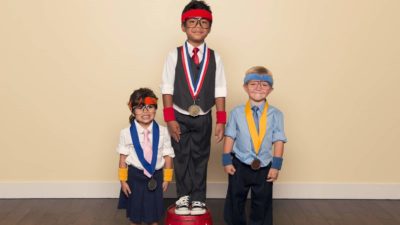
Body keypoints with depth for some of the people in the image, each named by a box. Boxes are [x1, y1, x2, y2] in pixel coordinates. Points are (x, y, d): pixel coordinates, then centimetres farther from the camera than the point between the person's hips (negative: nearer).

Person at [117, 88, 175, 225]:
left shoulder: (162, 132, -9)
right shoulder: (127, 133, -11)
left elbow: (168, 156, -2)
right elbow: (123, 157, -5)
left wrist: (166, 178, 1)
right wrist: (123, 180, -4)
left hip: (155, 176, 1)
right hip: (135, 176, -1)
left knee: (154, 210, 17)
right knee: (135, 211, 15)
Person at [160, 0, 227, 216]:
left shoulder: (214, 58, -2)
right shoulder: (174, 55, -7)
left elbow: (219, 90, -2)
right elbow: (167, 88, -7)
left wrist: (221, 120, -6)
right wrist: (170, 118, -11)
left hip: (203, 118, 1)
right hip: (180, 117, -1)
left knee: (200, 158, 11)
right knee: (182, 158, 9)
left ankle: (198, 198, 23)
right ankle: (183, 197, 23)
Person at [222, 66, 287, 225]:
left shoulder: (275, 114, -5)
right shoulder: (237, 112, -4)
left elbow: (278, 140, -5)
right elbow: (229, 137, -1)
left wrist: (276, 165, -7)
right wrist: (227, 160, -3)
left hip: (264, 167, 0)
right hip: (240, 165, 0)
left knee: (262, 203, 12)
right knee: (235, 201, 13)